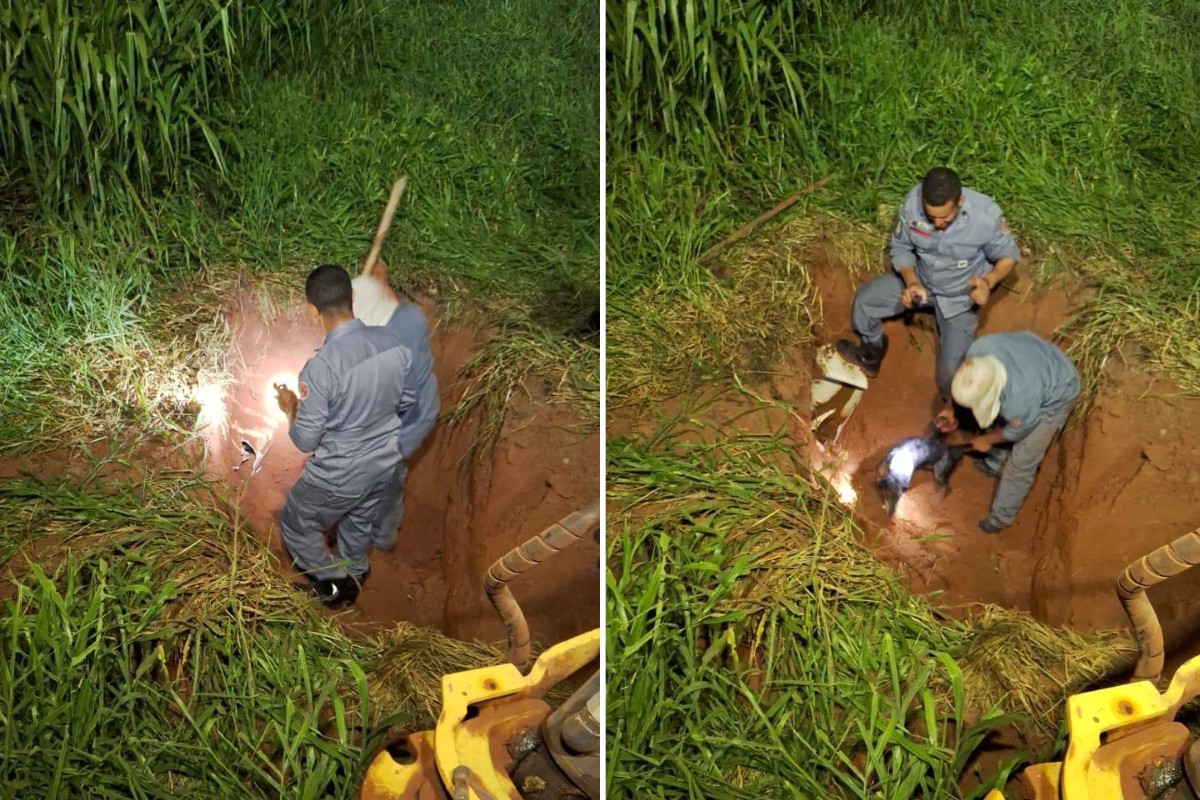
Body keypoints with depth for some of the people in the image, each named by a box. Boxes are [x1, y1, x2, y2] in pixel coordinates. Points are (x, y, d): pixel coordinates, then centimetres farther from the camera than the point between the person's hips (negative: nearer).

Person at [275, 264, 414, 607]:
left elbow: (305, 441, -20)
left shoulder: (321, 366, -32)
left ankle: (334, 581, 28)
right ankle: (352, 578, 54)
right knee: (359, 526, 32)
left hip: (339, 475, -6)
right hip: (384, 463, 6)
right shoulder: (393, 343, -14)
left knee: (295, 527, 23)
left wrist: (291, 408, -1)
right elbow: (405, 404, 2)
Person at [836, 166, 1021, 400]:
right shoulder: (911, 203, -27)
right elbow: (901, 247, -9)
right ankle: (870, 356, 30)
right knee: (864, 300, 1)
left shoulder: (986, 216, -34)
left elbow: (1008, 256, -16)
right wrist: (911, 281, -27)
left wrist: (989, 281, -37)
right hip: (920, 278, 4)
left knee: (953, 371, -11)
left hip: (960, 295, -3)